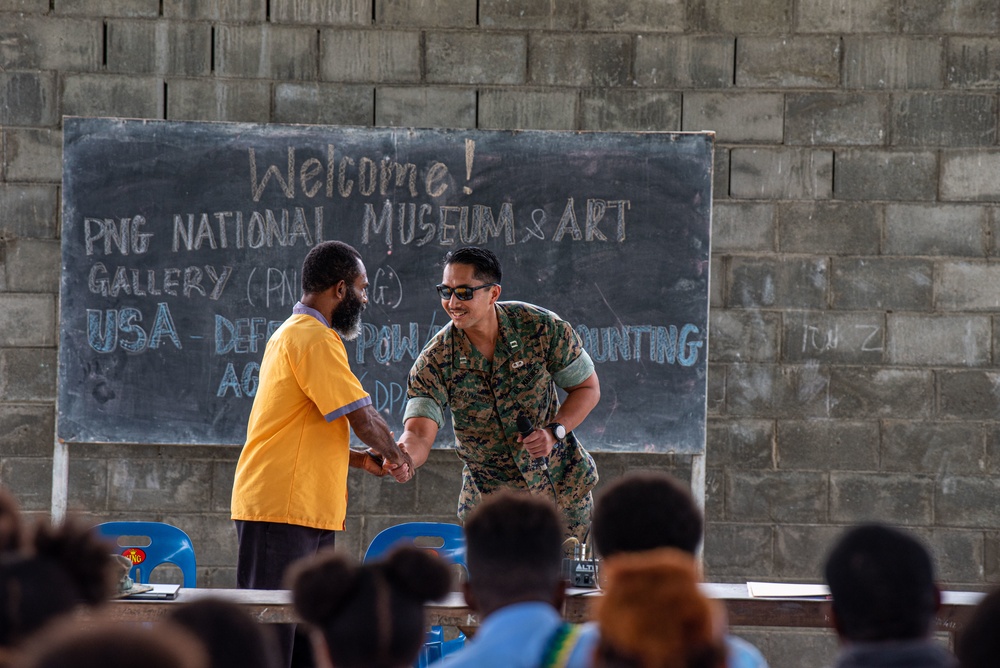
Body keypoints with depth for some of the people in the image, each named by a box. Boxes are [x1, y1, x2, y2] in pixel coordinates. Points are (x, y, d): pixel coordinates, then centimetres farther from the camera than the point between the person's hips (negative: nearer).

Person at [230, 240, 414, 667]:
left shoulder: (292, 334, 22)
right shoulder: (314, 338, -12)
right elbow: (362, 416, -14)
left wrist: (363, 460, 16)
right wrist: (395, 456, 4)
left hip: (309, 510, 10)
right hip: (281, 508, -10)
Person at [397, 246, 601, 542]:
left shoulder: (542, 328, -15)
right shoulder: (434, 361, -16)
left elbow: (587, 387, -2)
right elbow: (419, 435, -25)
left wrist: (554, 431, -19)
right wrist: (400, 456, -49)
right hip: (488, 496, 0)